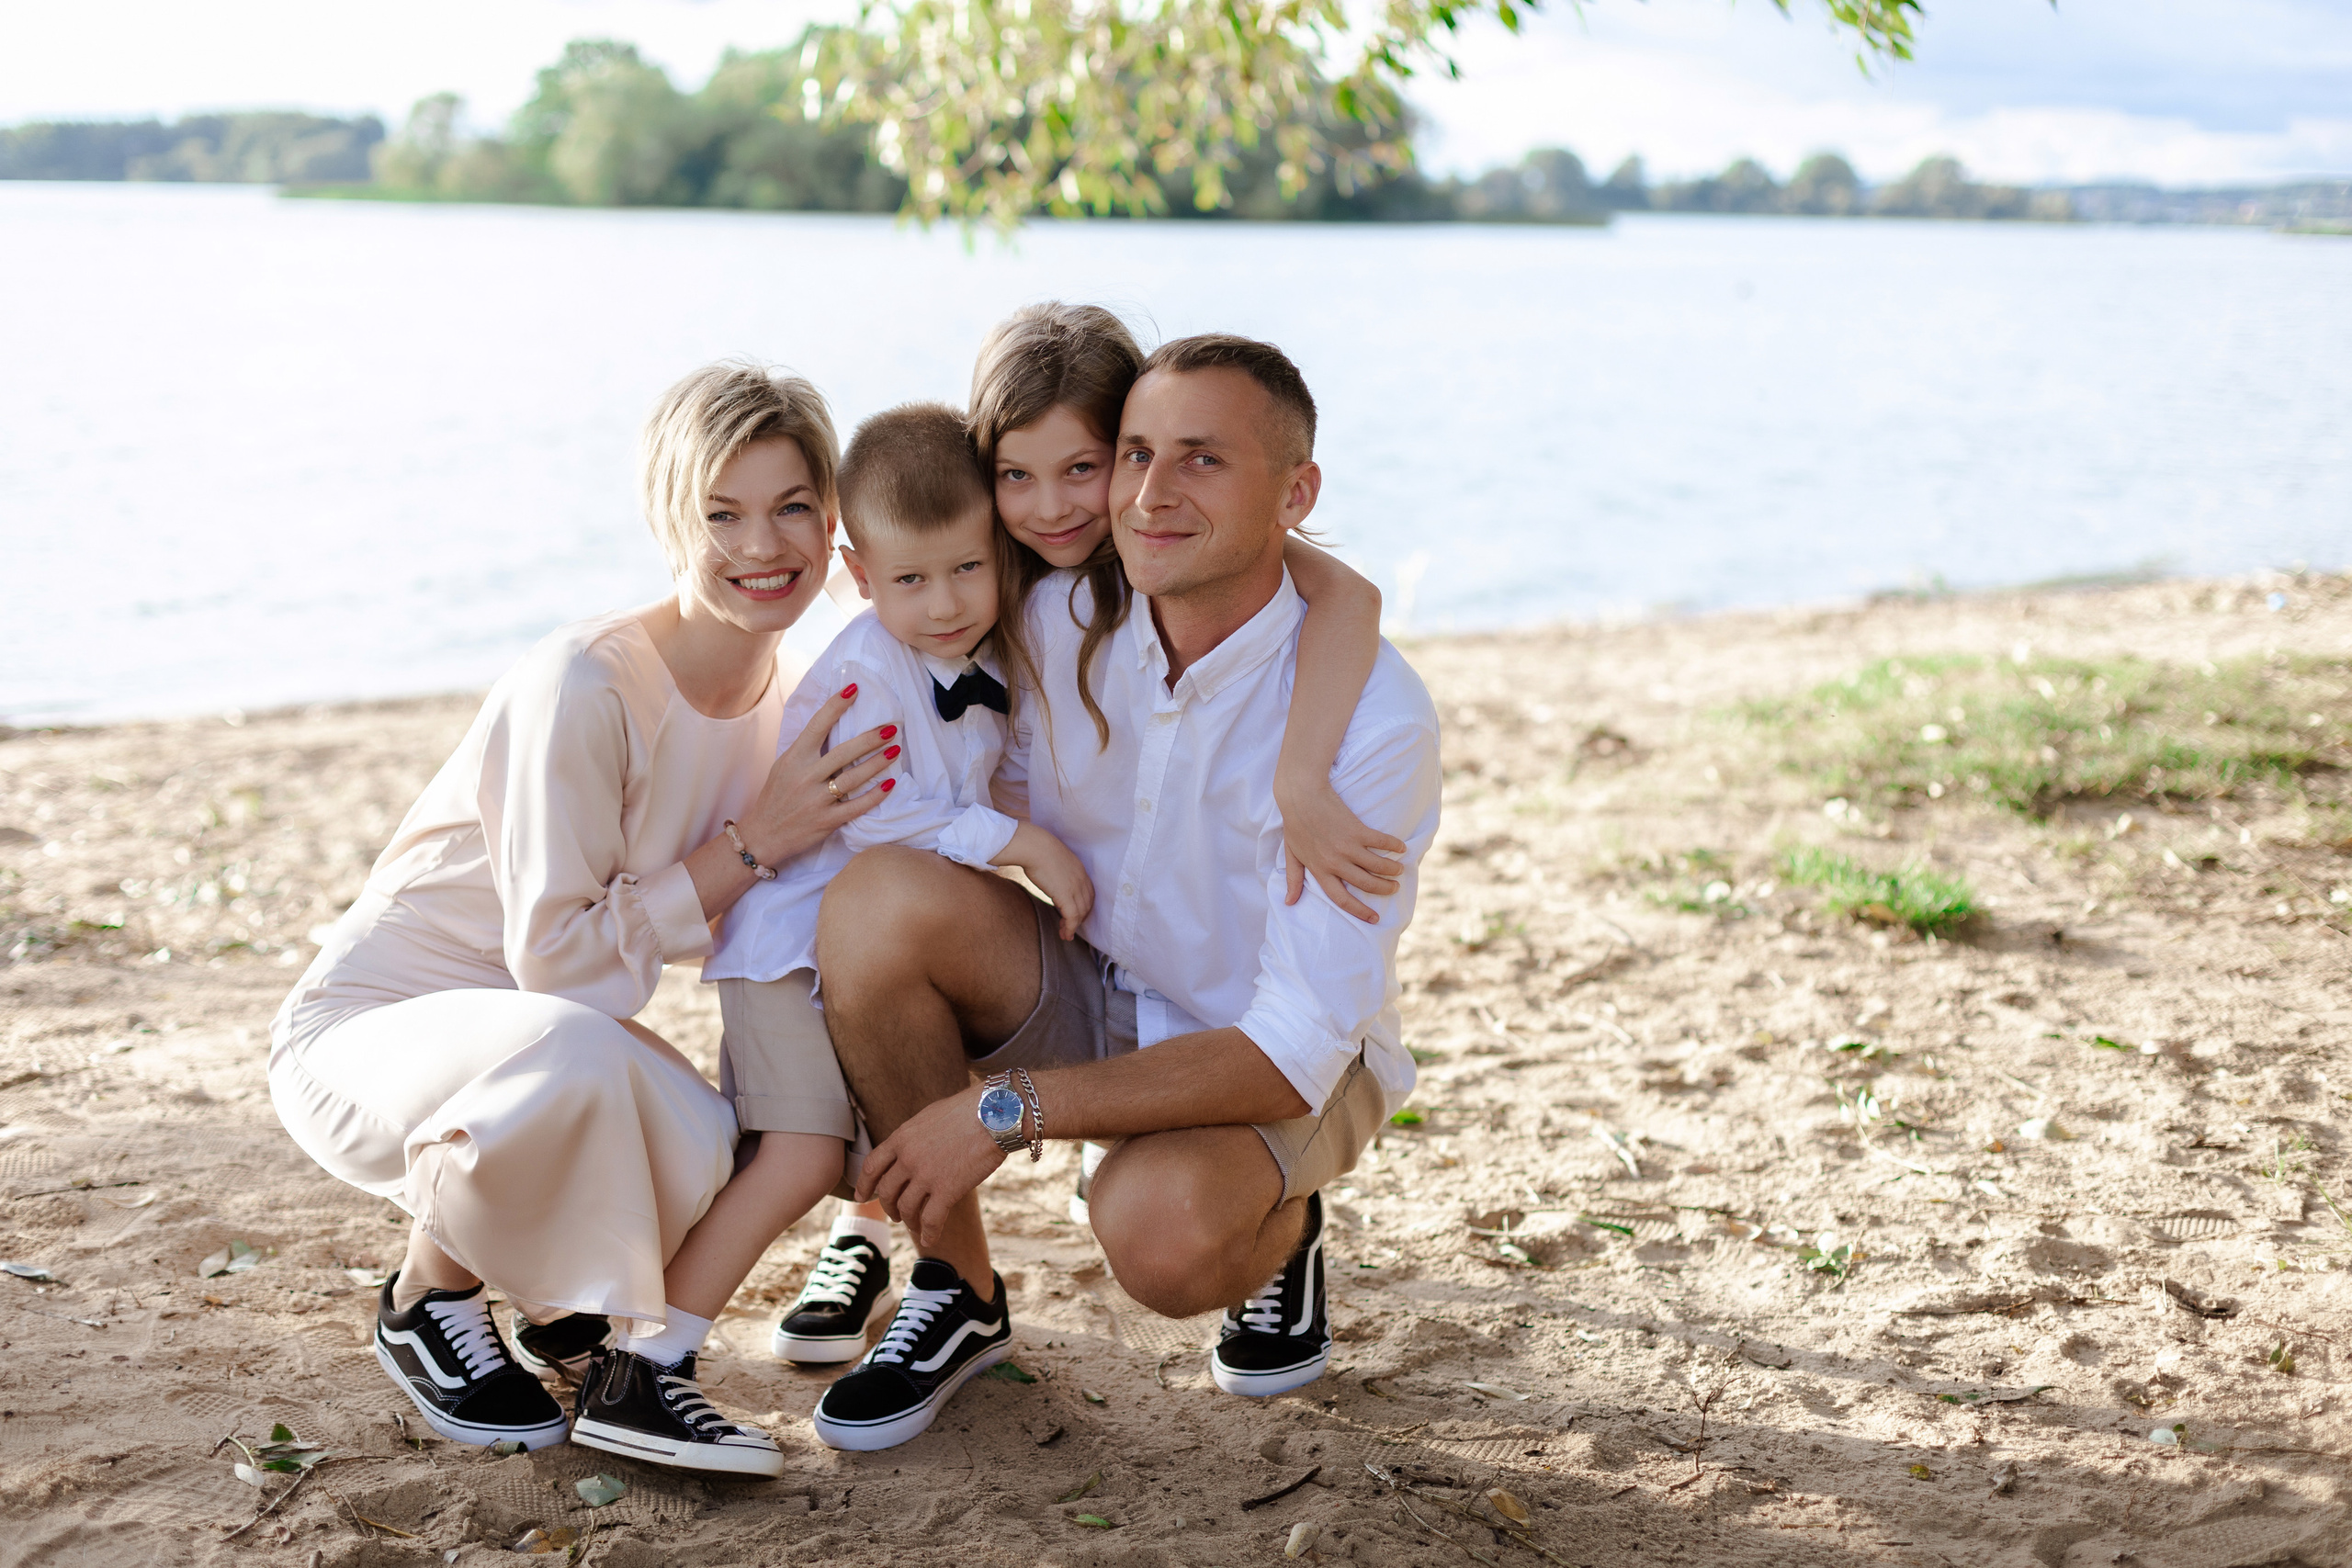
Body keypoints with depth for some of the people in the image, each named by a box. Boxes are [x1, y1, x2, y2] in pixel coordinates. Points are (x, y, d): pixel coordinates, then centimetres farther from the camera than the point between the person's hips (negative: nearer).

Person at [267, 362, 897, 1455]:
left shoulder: (783, 697, -2)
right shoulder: (583, 685, -26)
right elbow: (561, 960, -24)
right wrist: (754, 843, -24)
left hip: (536, 1034, 6)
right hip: (366, 1027, -6)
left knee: (730, 1161, -22)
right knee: (573, 1053, -38)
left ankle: (558, 1293, 12)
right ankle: (428, 1298, -7)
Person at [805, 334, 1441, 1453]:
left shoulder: (1372, 717, -26)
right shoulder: (1062, 622, -13)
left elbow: (1293, 1054, -28)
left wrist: (1005, 1108, -31)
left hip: (1284, 1068, -4)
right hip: (1090, 1004, 4)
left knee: (1160, 1231, -37)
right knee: (877, 898, -25)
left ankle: (1276, 1231, 3)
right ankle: (956, 1290, -5)